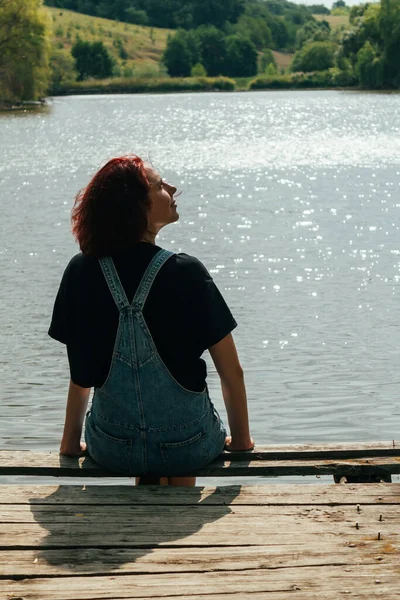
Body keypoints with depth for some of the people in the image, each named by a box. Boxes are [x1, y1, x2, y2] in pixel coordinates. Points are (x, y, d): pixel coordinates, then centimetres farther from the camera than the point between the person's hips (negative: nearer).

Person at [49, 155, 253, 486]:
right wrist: (242, 439, 5)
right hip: (188, 447, -2)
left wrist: (71, 441, 13)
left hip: (112, 449, 2)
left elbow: (81, 372, -2)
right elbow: (231, 371, -11)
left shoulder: (80, 272, -9)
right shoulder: (186, 272, -16)